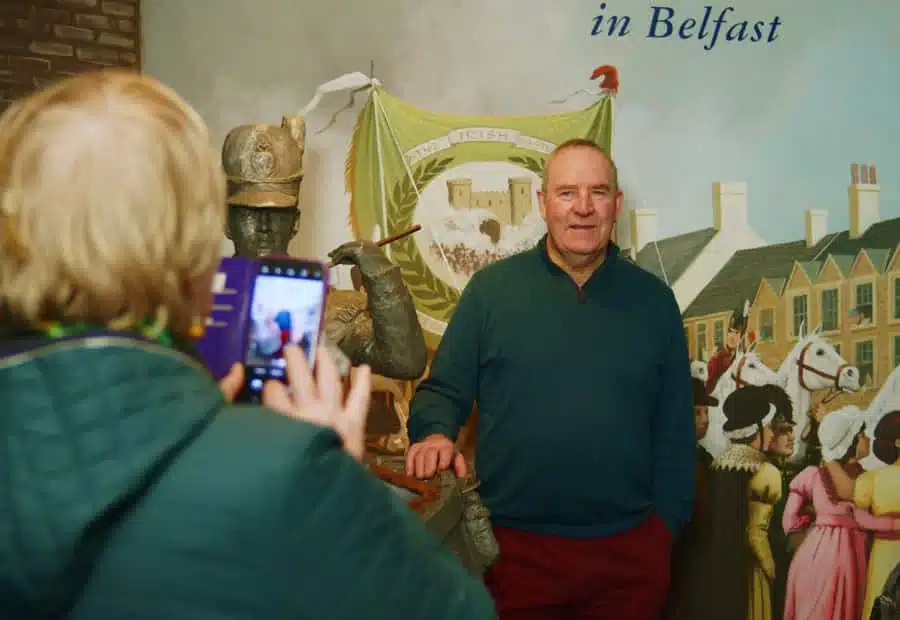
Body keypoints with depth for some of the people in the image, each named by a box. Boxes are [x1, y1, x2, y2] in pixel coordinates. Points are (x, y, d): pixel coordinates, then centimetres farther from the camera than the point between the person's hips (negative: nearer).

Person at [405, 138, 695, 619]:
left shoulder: (653, 300, 4)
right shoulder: (492, 287, -1)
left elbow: (675, 429, 7)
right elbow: (443, 390, 2)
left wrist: (667, 525, 4)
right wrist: (435, 435, -18)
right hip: (514, 548, -1)